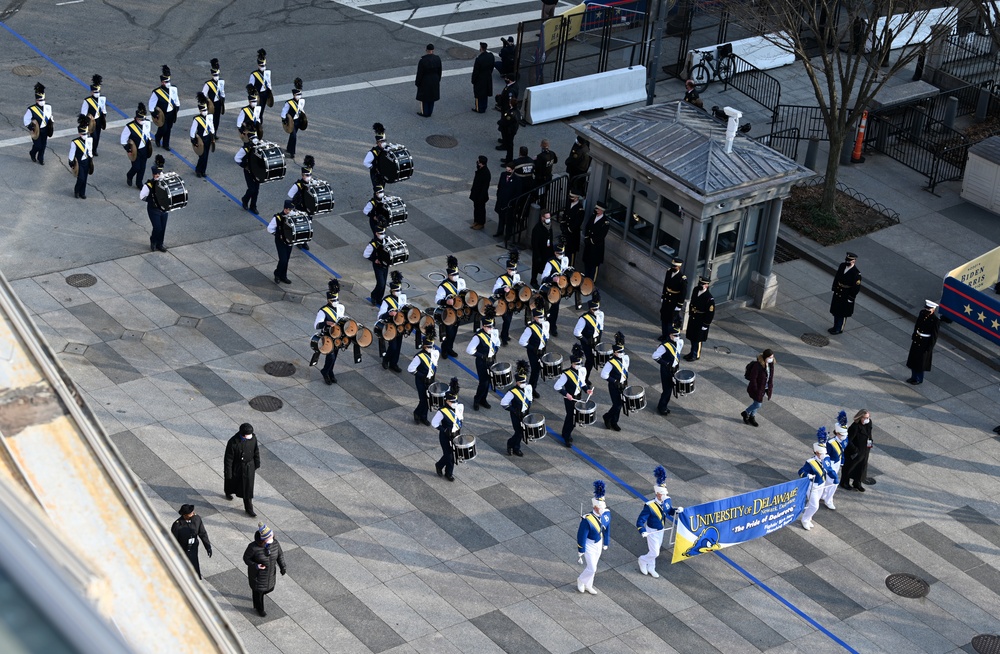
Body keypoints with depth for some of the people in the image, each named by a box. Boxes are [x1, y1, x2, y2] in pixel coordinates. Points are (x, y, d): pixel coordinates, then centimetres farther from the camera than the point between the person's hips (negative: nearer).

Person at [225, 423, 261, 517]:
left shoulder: (253, 437, -18)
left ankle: (249, 508, 23)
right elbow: (228, 459, -21)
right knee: (232, 482, 25)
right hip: (236, 468, -3)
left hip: (249, 467, 3)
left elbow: (256, 451, 0)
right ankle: (228, 492, 59)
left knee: (248, 488, 9)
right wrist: (227, 473, -14)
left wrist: (257, 465, 10)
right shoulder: (233, 442, -31)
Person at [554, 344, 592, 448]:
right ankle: (567, 438, 12)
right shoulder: (566, 374, -23)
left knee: (574, 417, 17)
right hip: (569, 399, -6)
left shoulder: (582, 371, -3)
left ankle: (566, 433, 37)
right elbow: (557, 387, -19)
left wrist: (587, 389, -3)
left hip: (578, 398, 7)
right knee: (571, 417, -1)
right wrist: (566, 394, -24)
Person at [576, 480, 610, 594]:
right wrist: (580, 552, -12)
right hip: (589, 545, -6)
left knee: (593, 566, 23)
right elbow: (581, 536, -22)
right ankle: (581, 580, 36)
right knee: (592, 568, 5)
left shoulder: (606, 513, -16)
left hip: (599, 543, 6)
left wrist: (606, 543, 13)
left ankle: (588, 586, 45)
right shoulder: (587, 520, -35)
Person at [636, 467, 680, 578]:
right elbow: (640, 521, -28)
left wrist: (677, 510, -12)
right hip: (652, 531, -6)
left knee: (655, 550, 22)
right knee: (655, 553, 1)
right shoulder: (649, 506, -31)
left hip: (661, 530, 6)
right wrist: (643, 531, -43)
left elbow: (669, 511, 8)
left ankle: (650, 569, 44)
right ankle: (643, 560, 32)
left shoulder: (667, 500, -12)